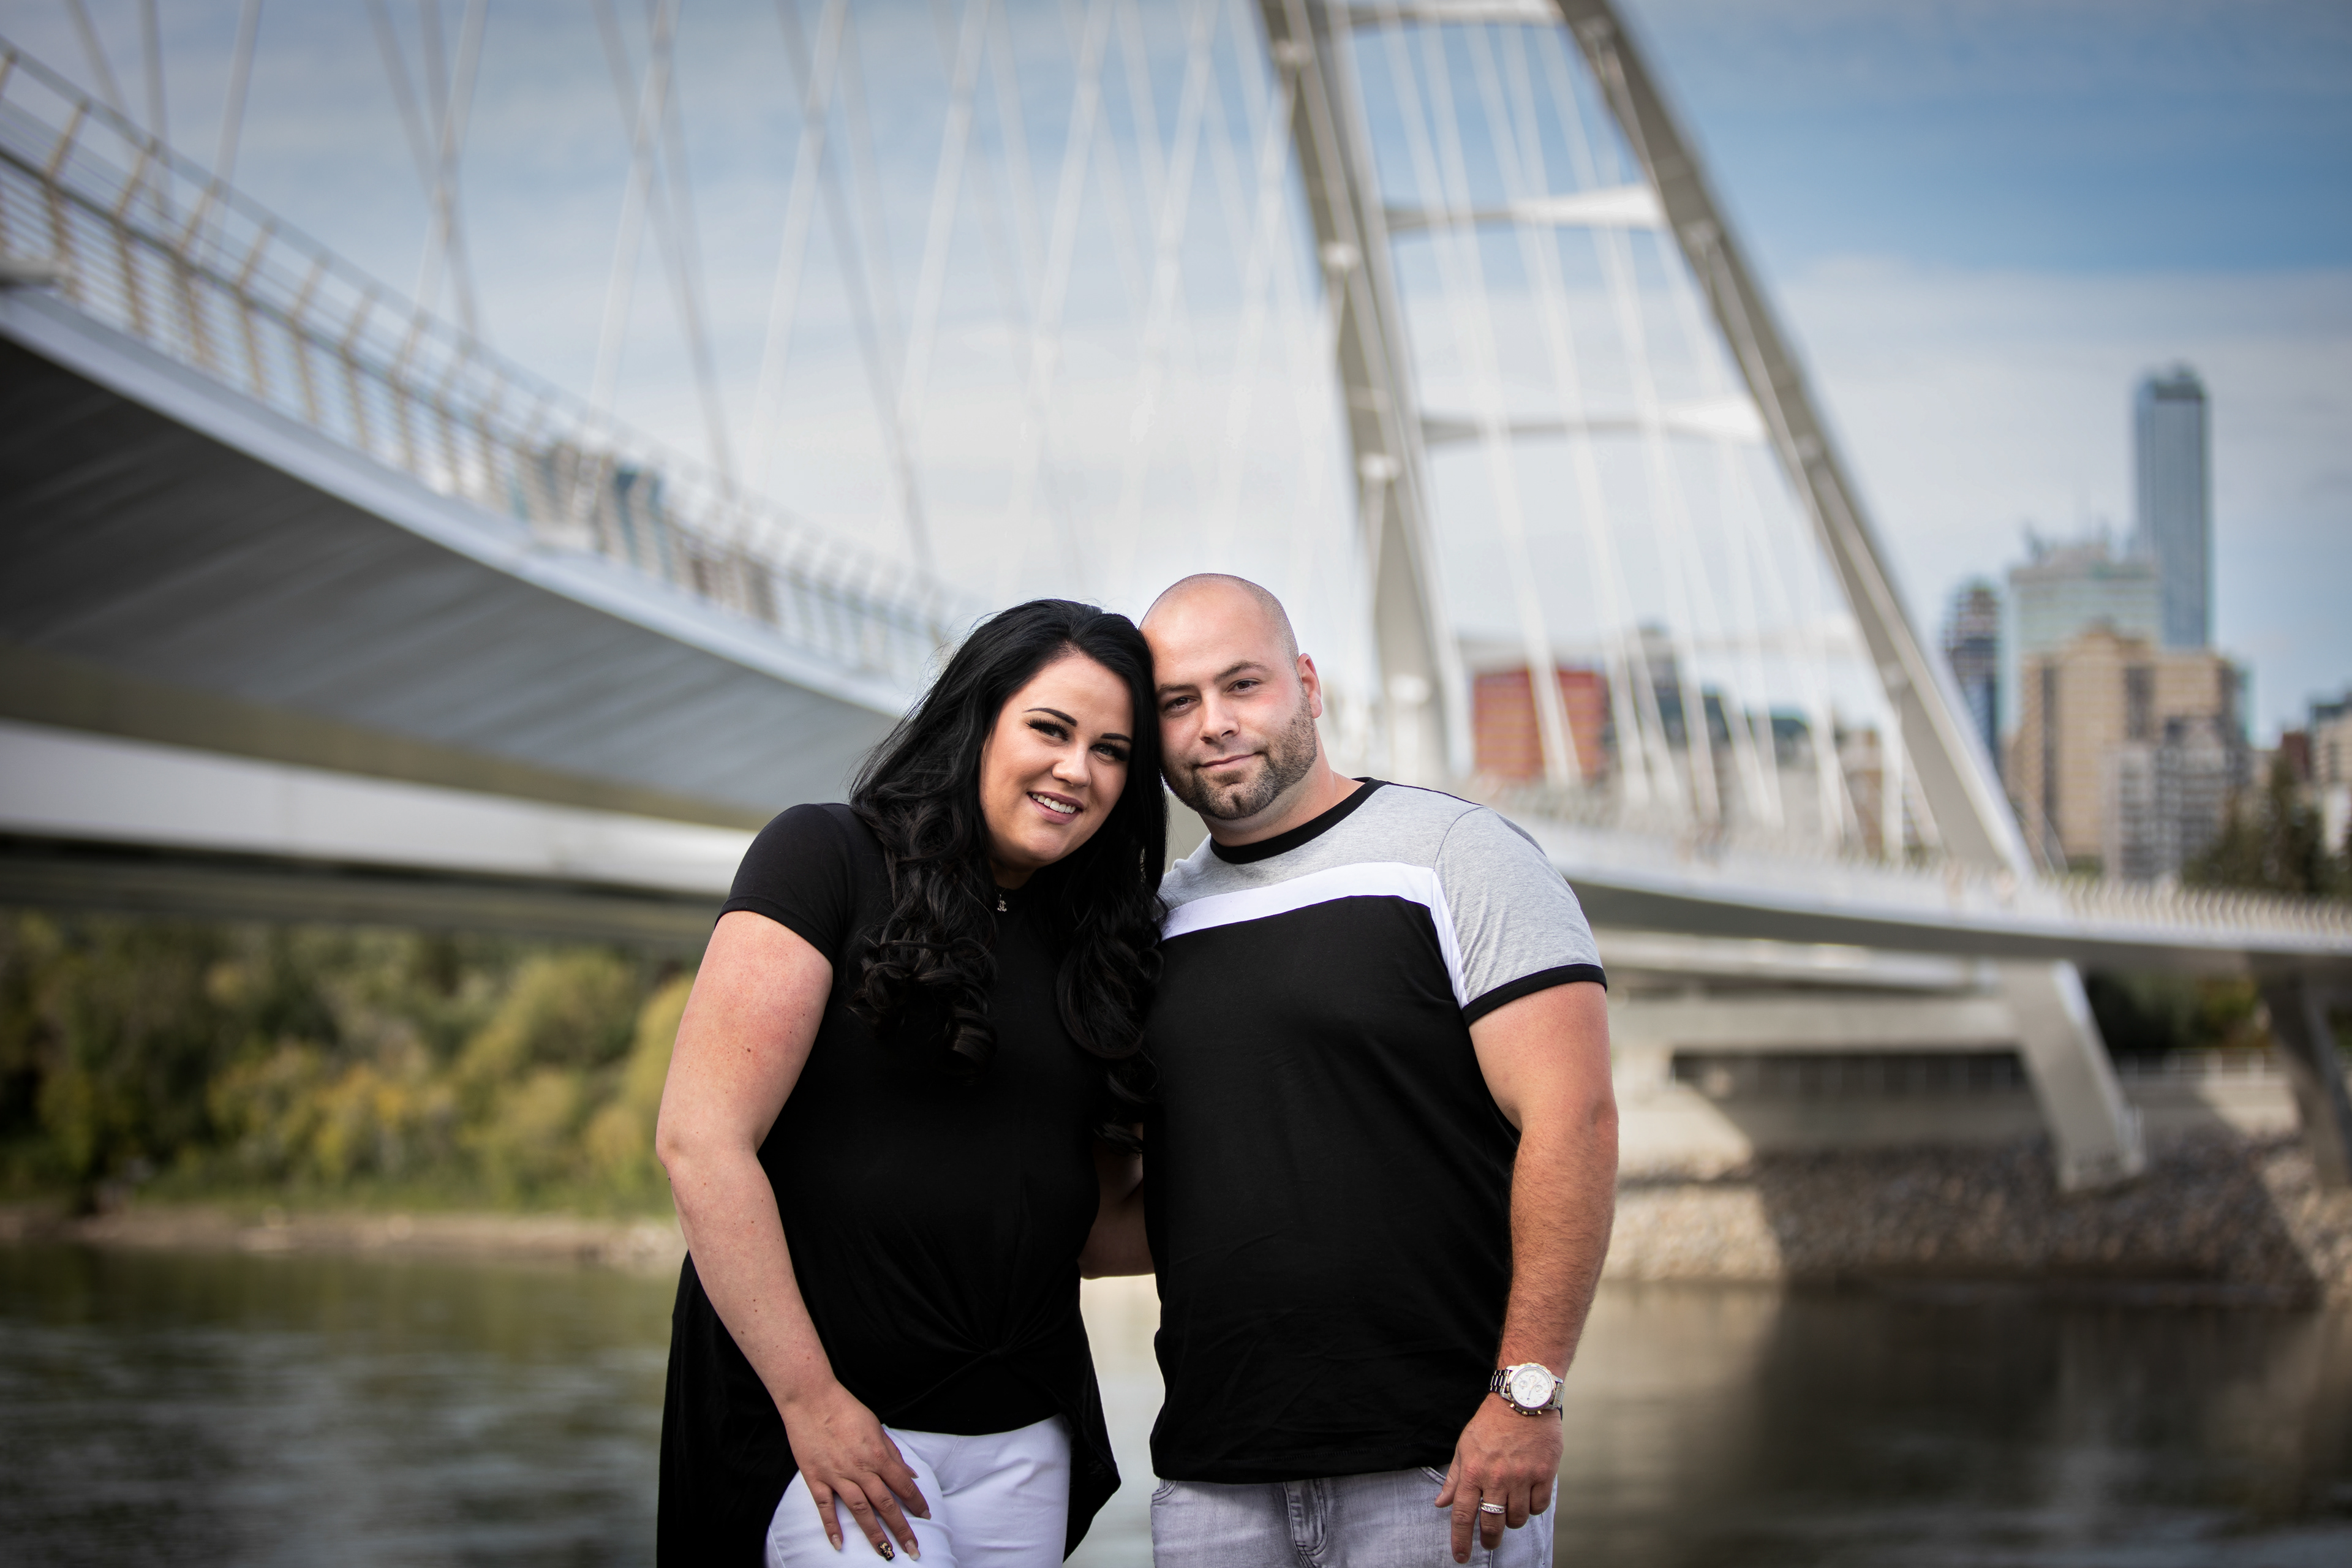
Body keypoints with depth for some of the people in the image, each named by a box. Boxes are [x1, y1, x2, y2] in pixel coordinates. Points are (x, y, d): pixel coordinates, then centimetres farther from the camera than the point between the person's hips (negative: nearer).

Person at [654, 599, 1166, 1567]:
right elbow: (700, 1142, -13)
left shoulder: (1094, 942, 11)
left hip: (1021, 1437, 6)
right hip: (823, 1409, -6)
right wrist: (808, 1399, -15)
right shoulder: (826, 859, -6)